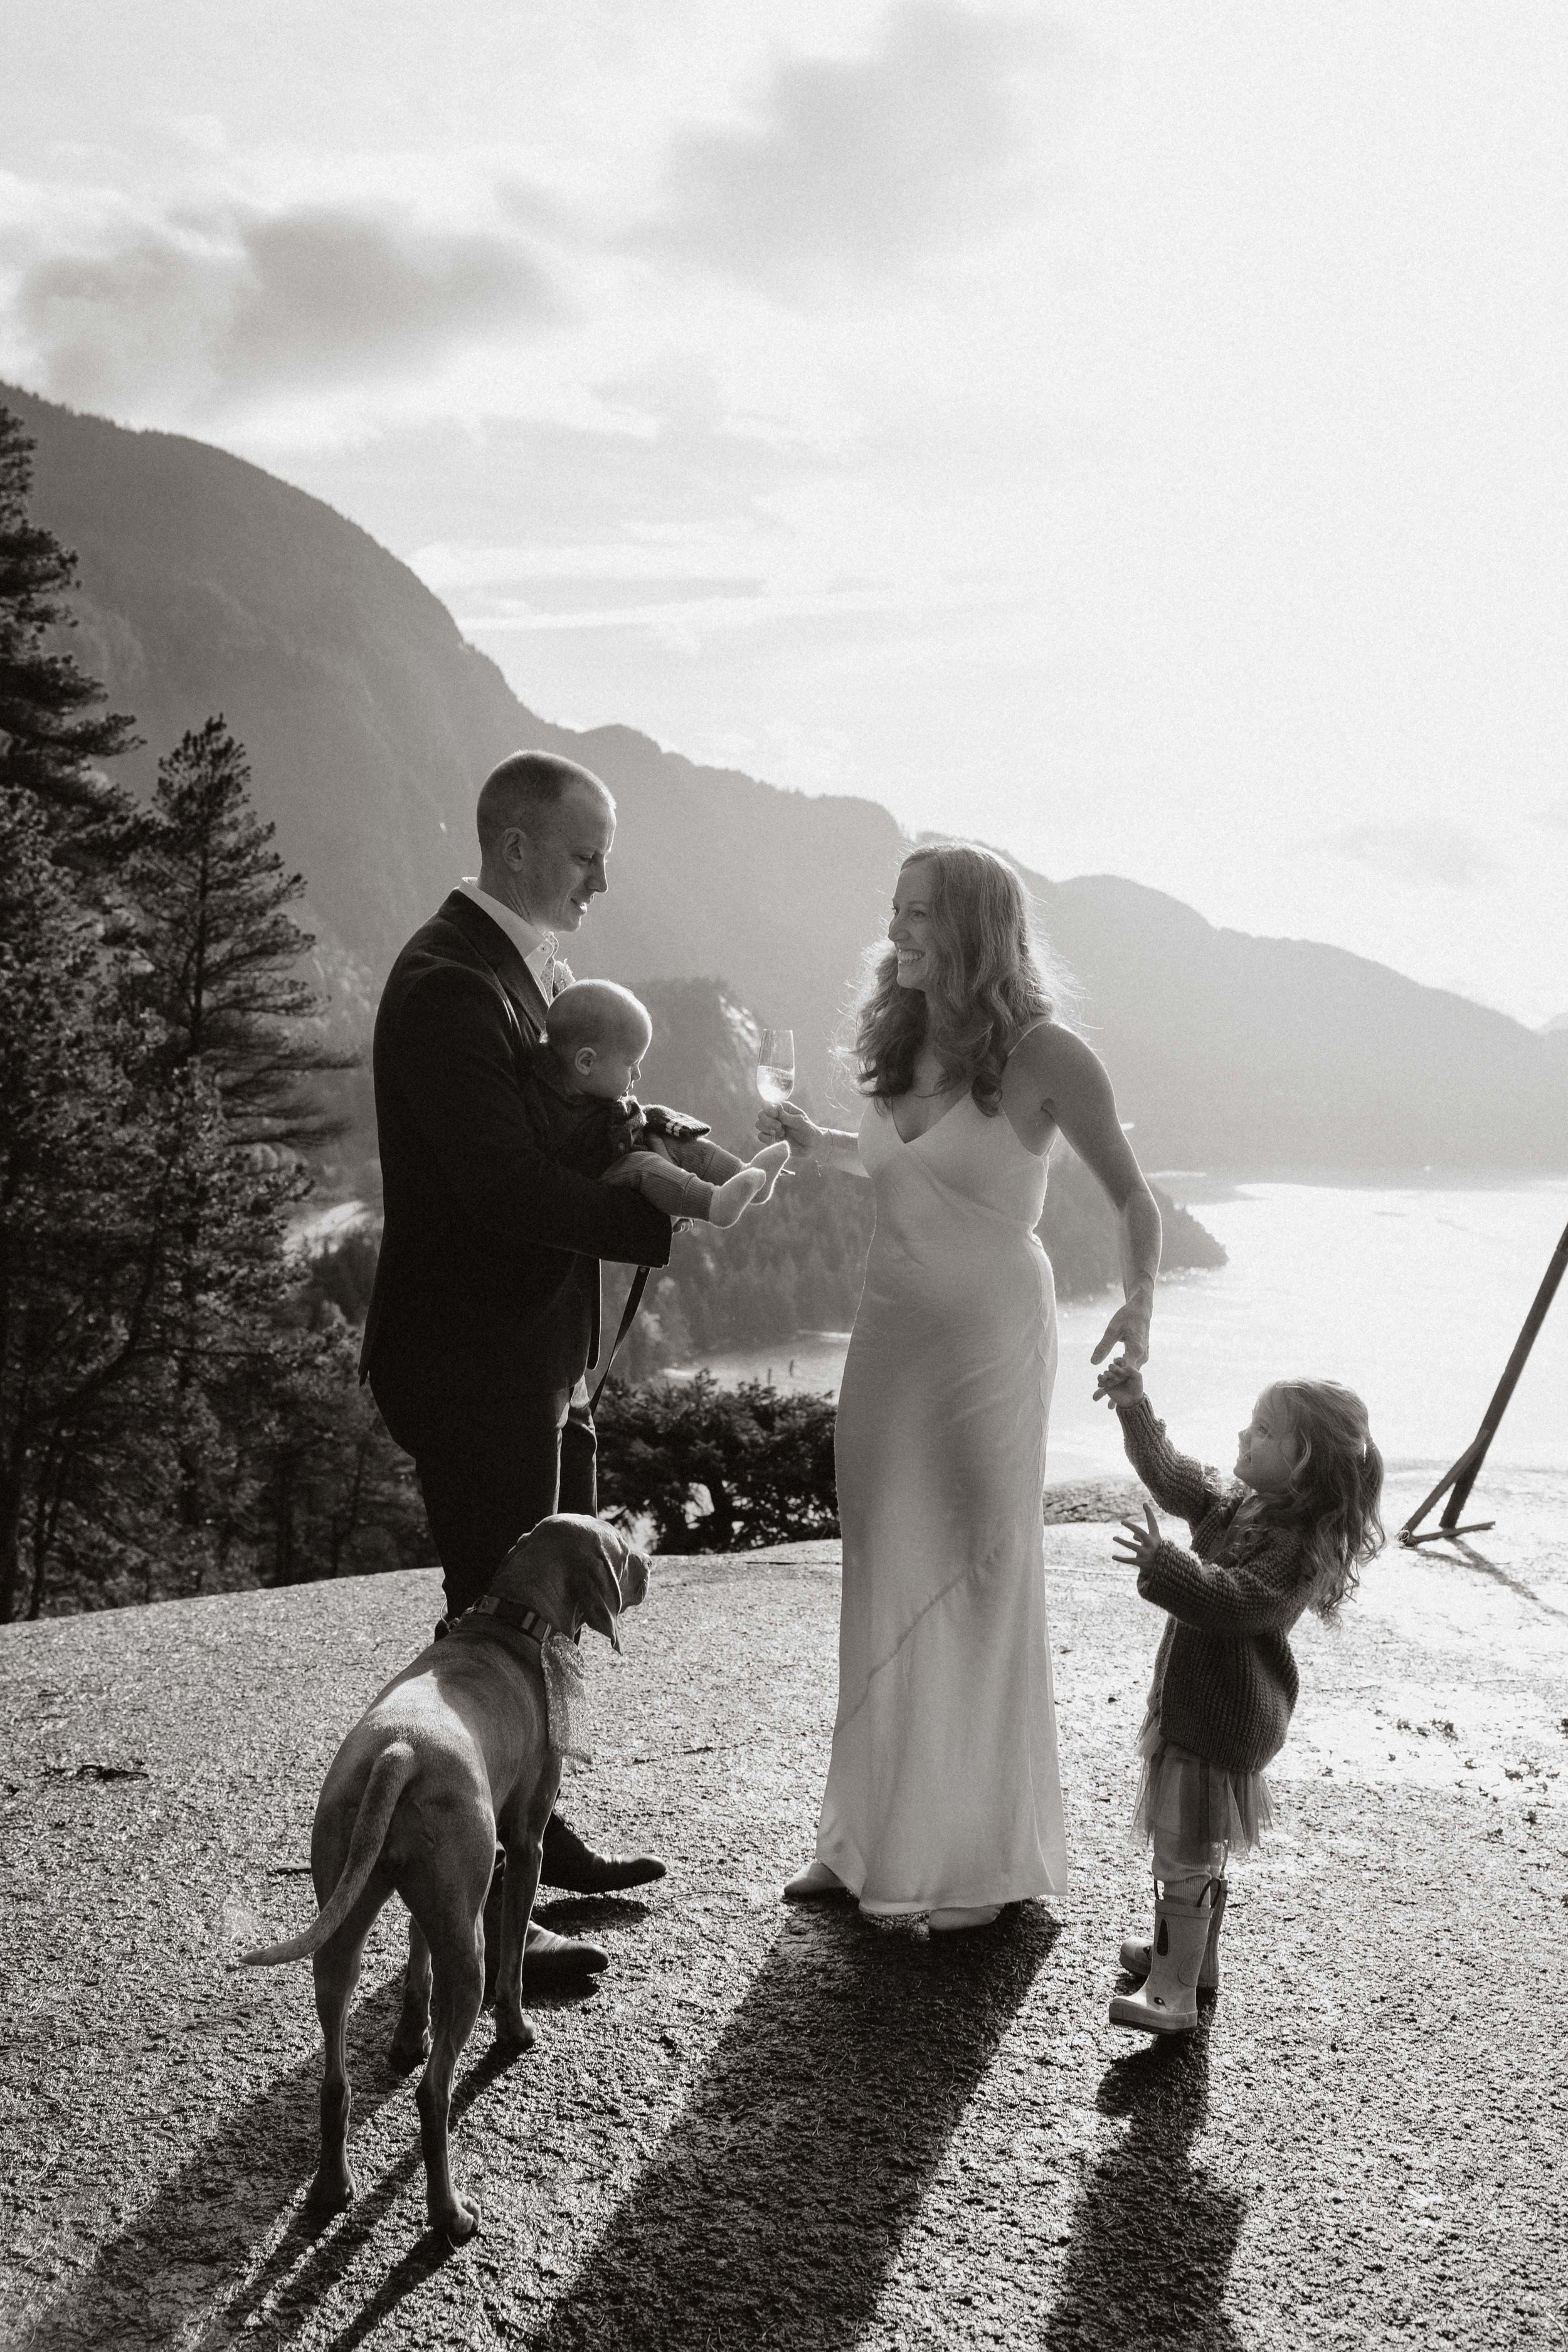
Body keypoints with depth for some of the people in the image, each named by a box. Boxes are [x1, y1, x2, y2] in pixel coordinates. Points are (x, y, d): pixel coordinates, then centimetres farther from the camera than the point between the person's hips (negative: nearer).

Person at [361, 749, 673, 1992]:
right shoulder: (450, 983, -21)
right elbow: (508, 1184, -28)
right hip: (476, 1367, -10)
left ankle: (530, 1831, 40)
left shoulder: (530, 967, 11)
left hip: (541, 1356, 10)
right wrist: (669, 1217, -28)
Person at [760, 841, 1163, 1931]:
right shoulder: (899, 1040, 4)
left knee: (984, 1588, 4)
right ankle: (875, 1838, 24)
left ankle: (989, 1858, 20)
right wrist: (816, 1144, 3)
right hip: (889, 1334, 6)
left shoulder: (1043, 1054, -14)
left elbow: (1135, 1199, -9)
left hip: (991, 1339, -6)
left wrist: (1138, 1305, -25)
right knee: (886, 1586, 11)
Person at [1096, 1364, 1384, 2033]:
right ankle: (1190, 1951, 40)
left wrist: (1164, 1565, -49)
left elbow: (1237, 1602, -35)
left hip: (1224, 1724, -9)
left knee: (1186, 1853, -3)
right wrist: (1135, 1407, -1)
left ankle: (1174, 1993, 6)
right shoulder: (1238, 1504, 3)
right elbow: (1171, 1475, 10)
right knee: (1198, 1842, 24)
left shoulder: (1301, 1548, -23)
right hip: (1194, 1705, 9)